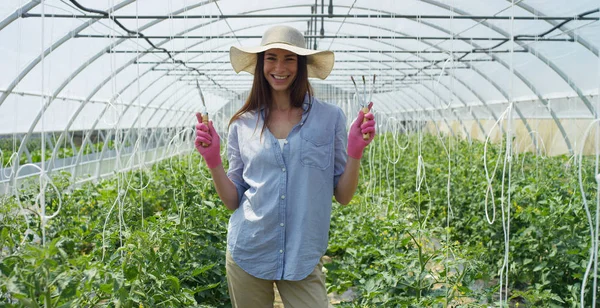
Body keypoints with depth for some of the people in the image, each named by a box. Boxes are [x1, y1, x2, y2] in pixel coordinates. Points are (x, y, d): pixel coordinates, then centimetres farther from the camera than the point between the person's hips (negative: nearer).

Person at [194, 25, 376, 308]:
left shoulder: (329, 118, -4)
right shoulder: (243, 124, 0)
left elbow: (343, 196, -1)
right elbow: (233, 200, 4)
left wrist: (355, 152, -16)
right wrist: (212, 160, -9)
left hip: (303, 260, -1)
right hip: (247, 254, 2)